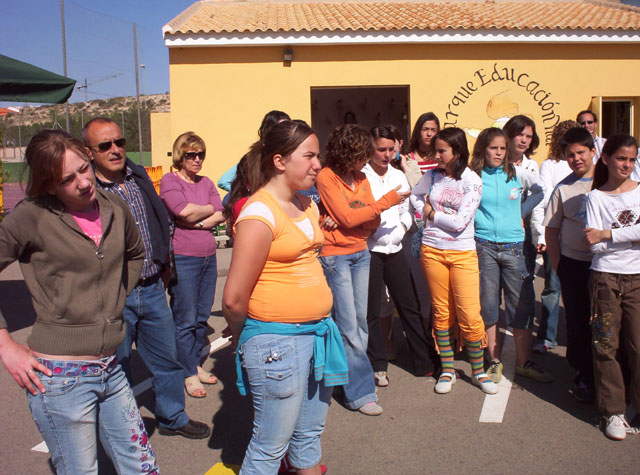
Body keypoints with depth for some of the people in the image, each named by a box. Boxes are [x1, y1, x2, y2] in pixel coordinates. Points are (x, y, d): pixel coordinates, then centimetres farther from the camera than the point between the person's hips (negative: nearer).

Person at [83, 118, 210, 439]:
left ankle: (172, 418, 38)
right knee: (116, 367, 11)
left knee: (167, 358, 18)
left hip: (152, 289, 6)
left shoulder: (139, 177, 6)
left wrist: (163, 262, 17)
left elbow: (160, 219, 20)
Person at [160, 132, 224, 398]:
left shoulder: (206, 183, 14)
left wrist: (194, 222, -12)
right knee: (186, 320, 0)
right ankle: (189, 375, 12)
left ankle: (196, 364, 27)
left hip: (208, 256, 6)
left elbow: (220, 216, 3)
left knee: (202, 317, 12)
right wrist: (209, 209, -1)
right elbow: (184, 211, -18)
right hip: (183, 258, -6)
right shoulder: (169, 181, -2)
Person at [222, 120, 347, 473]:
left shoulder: (307, 206, 9)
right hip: (278, 341, -7)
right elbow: (234, 298, -17)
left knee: (310, 434, 21)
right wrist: (243, 336, 0)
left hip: (319, 332, 8)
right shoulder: (259, 214, -17)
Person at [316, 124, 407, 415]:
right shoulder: (326, 177, -10)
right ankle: (360, 393, 0)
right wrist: (386, 201, -14)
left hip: (361, 253, 7)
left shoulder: (360, 177, 10)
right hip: (335, 256, -7)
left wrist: (372, 218, -15)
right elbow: (346, 217, -16)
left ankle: (354, 374, 22)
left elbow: (372, 222, 9)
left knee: (360, 321, 9)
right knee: (348, 326, -5)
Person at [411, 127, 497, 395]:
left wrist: (433, 213, -3)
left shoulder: (472, 182, -7)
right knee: (441, 312, 9)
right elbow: (414, 195, 24)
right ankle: (447, 370, 20)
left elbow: (460, 222, -15)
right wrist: (425, 212, 6)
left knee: (469, 314, -4)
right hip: (432, 251, 3)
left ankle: (479, 372, 14)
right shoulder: (432, 176, 4)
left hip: (463, 253, -3)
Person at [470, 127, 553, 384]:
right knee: (488, 304, 5)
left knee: (521, 305, 2)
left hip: (513, 246, 1)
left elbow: (542, 190, 21)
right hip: (484, 247, -1)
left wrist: (522, 211, 12)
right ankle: (494, 360, 17)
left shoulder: (517, 173, 5)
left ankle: (524, 362, 13)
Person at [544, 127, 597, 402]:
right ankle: (584, 377, 23)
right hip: (573, 264, 1)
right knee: (578, 323, 8)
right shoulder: (563, 188, 3)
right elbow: (551, 230, 7)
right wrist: (558, 268, 3)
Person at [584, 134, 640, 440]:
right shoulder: (595, 197, 4)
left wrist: (607, 235, -13)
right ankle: (613, 411, 14)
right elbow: (593, 243, -7)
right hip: (605, 277, -1)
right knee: (607, 346, 3)